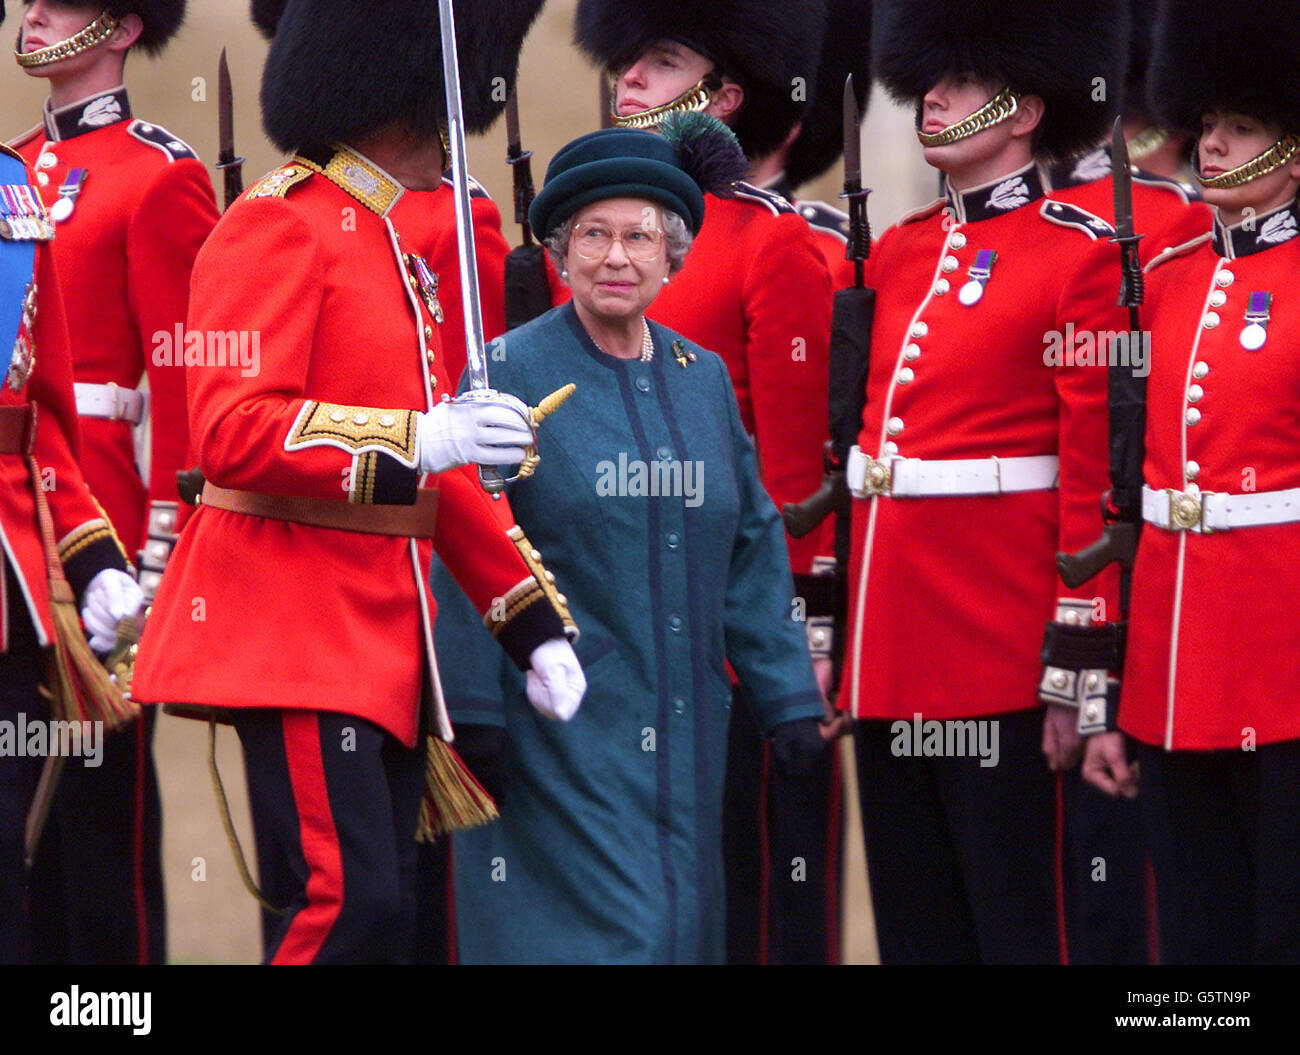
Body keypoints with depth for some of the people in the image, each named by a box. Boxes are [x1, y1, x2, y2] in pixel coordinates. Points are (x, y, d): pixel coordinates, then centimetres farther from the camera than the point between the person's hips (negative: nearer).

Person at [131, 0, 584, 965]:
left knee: (382, 915, 6)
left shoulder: (397, 245, 20)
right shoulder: (279, 226, -9)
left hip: (383, 634, 10)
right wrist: (417, 441, -25)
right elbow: (231, 434, -21)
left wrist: (536, 624, 18)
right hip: (297, 631, -10)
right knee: (349, 904, -18)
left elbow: (437, 474, 24)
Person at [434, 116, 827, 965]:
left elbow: (752, 552, 14)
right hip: (559, 730, -6)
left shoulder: (703, 378, 10)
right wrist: (469, 718, -12)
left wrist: (789, 698, 9)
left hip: (684, 735, 6)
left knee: (678, 926, 8)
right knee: (597, 930, -12)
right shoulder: (513, 374, -6)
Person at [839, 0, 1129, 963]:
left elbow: (1095, 476, -9)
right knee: (913, 914, 10)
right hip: (891, 623, 7)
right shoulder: (899, 255, 13)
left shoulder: (1078, 256, -6)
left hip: (1000, 627, -7)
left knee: (1016, 915, -2)